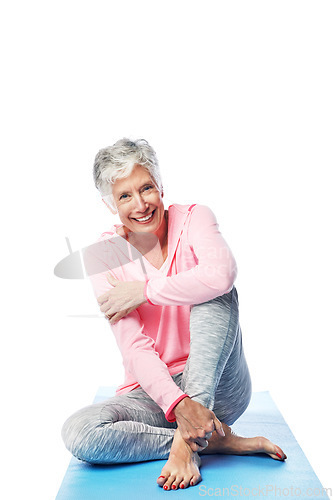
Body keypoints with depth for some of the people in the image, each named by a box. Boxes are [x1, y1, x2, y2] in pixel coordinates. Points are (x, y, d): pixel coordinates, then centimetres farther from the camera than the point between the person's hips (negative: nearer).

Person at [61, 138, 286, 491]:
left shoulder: (193, 218, -6)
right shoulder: (103, 254, -6)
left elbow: (222, 273, -30)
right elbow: (134, 347, -16)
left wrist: (143, 291, -20)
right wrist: (178, 404, -31)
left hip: (214, 385, -1)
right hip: (152, 391, 1)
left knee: (214, 292, -27)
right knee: (77, 433, -26)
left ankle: (187, 441, -29)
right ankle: (219, 440, -19)